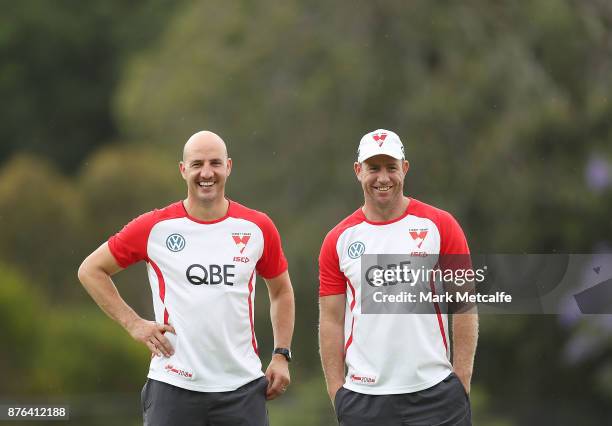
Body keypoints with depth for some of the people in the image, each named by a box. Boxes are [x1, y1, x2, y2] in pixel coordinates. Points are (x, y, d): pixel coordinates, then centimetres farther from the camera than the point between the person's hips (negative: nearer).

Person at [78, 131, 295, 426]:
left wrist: (281, 355, 9)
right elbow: (91, 270, 8)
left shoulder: (257, 228, 4)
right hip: (173, 387, -1)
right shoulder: (154, 227, -2)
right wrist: (133, 324, -1)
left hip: (242, 387, 2)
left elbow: (281, 291, 19)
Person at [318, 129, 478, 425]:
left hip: (435, 392, -1)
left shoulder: (440, 226, 2)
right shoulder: (338, 240, 6)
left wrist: (462, 380, -4)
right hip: (364, 398, 1)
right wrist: (336, 390, -1)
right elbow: (331, 319, 6)